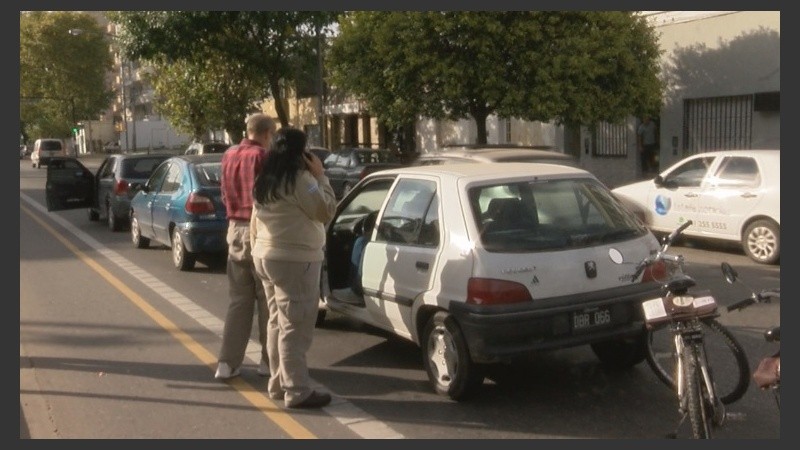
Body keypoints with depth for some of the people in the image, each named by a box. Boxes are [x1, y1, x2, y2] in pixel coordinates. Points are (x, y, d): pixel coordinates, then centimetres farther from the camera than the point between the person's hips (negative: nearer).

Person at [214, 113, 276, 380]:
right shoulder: (262, 157, -14)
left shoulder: (229, 156, 9)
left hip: (235, 229, 7)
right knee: (267, 300, 5)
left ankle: (228, 362, 10)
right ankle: (269, 360, 12)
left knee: (238, 300, 12)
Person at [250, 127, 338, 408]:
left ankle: (278, 384, 21)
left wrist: (259, 250, 22)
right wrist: (320, 176, -5)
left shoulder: (265, 180, 14)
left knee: (277, 323, 15)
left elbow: (255, 222, 17)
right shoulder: (299, 178, -15)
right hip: (294, 261, -10)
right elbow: (326, 211, -12)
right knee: (295, 327, -7)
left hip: (267, 257, 10)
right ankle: (298, 392, -4)